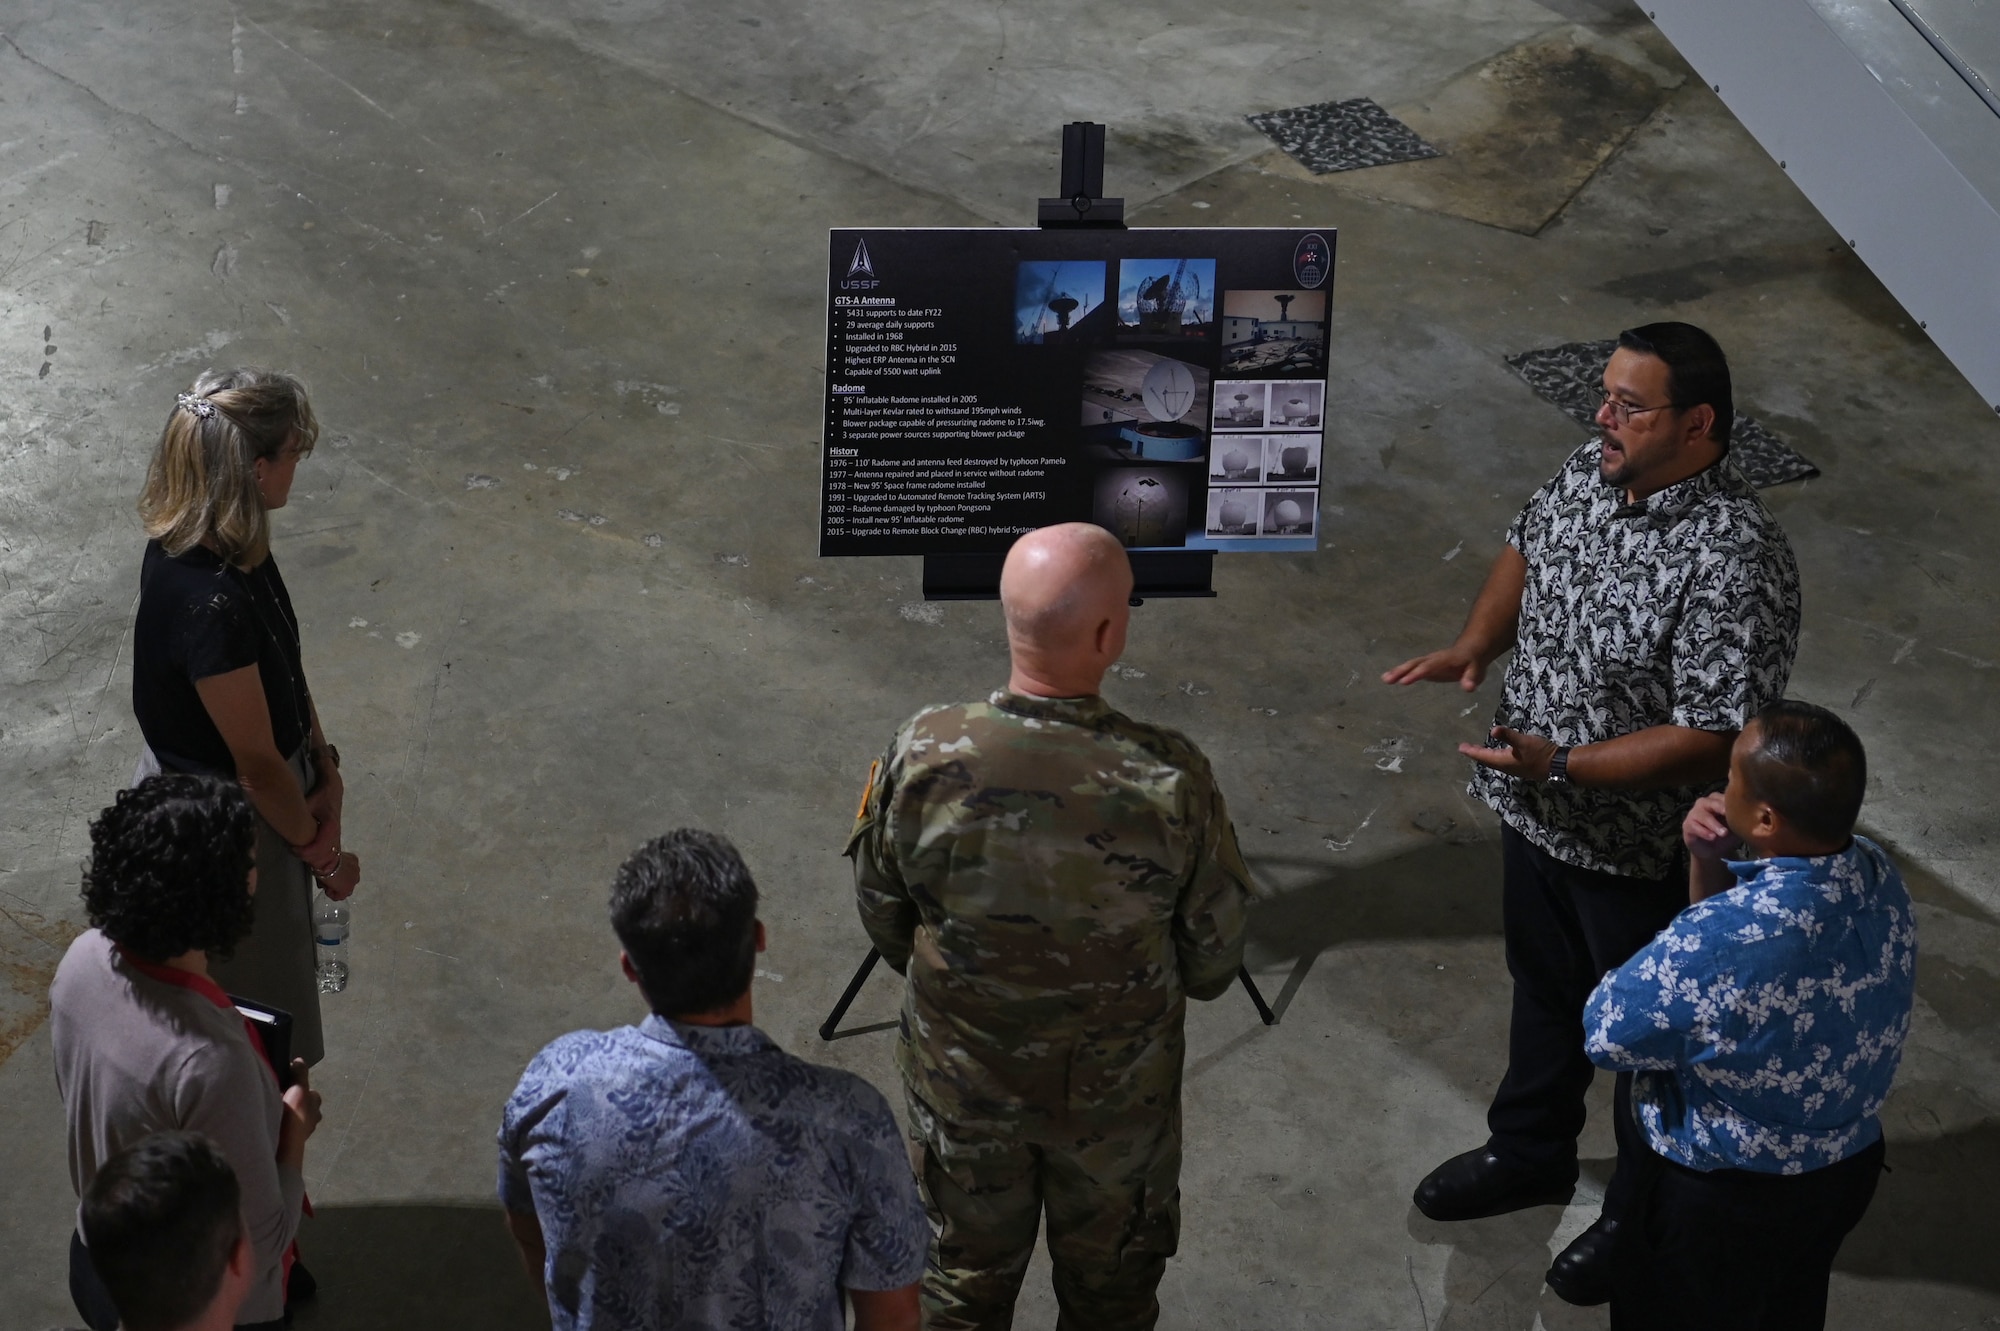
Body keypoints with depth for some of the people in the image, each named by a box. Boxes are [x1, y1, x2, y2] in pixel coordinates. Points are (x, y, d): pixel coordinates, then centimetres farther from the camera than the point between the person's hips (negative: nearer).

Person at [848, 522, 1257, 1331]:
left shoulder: (924, 758, -25)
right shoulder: (1170, 781, -29)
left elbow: (882, 916, -7)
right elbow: (1212, 961, -14)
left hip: (961, 1076, 1)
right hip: (1116, 1092, -1)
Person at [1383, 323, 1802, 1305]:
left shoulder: (1735, 562, -32)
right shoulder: (1591, 472, -8)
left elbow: (1712, 738, -31)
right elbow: (1528, 546, 13)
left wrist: (1562, 763, -32)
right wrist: (1476, 644, -4)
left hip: (1644, 848, -7)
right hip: (1537, 814, 8)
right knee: (1543, 989, 29)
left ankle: (1644, 1217, 39)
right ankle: (1529, 1153, 53)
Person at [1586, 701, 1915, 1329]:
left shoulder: (1718, 942, -40)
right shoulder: (1880, 876, -16)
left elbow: (1606, 1036, -20)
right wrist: (1709, 865, -17)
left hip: (1725, 1202, -6)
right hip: (1850, 1166, 6)